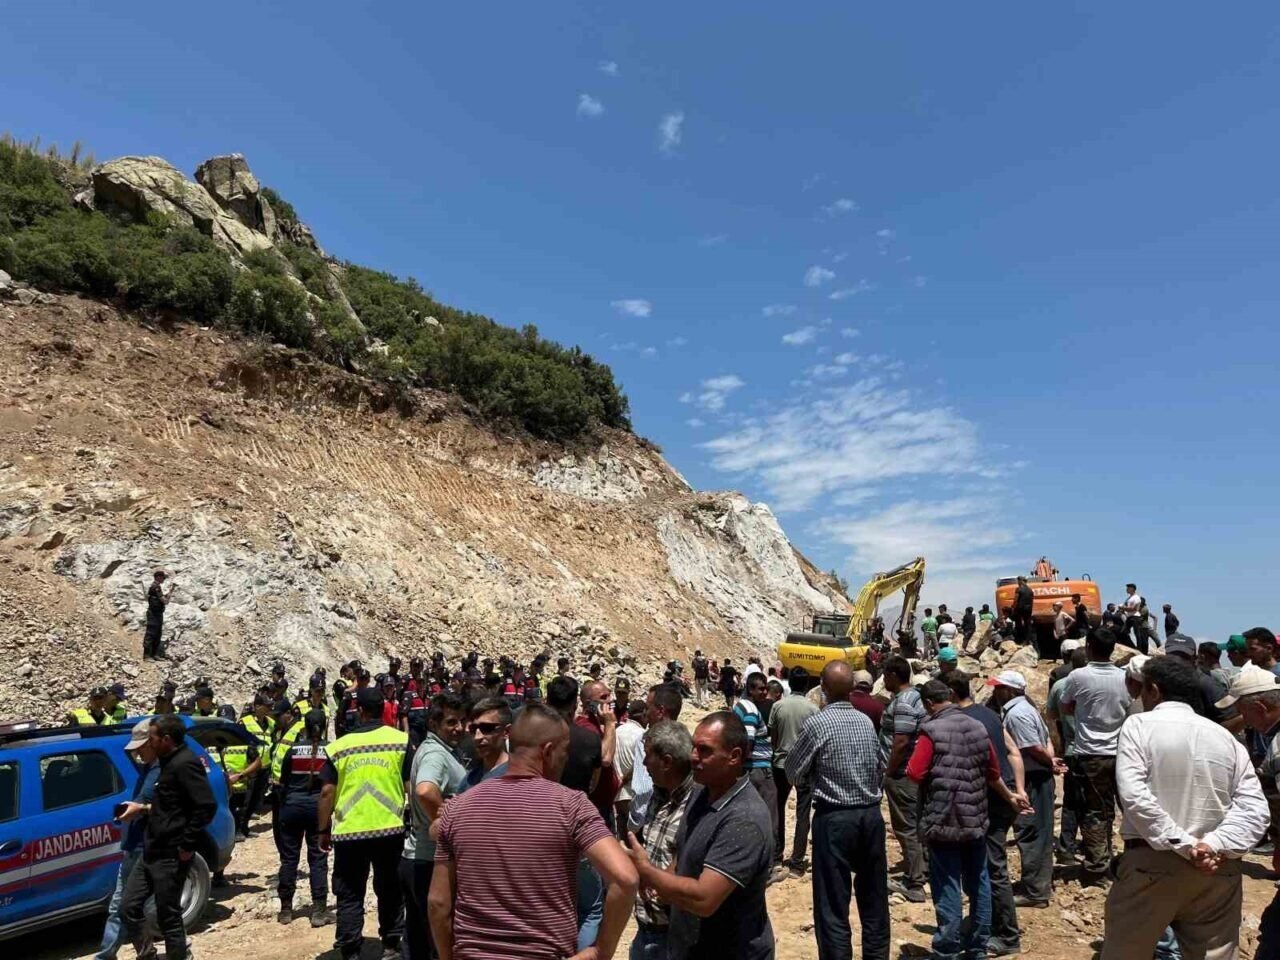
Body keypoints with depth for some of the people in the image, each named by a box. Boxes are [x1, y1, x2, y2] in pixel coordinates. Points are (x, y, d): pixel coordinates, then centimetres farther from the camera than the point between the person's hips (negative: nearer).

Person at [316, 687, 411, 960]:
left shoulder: (339, 746, -1)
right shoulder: (401, 740, -4)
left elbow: (327, 792, 0)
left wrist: (324, 830, 11)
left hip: (348, 832, 0)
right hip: (390, 828, 0)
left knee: (349, 896, 13)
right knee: (390, 890, 17)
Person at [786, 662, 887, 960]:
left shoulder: (816, 723, -12)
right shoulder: (866, 721, 2)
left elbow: (793, 772, -3)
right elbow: (881, 771, 12)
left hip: (834, 818, -5)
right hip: (871, 814, 5)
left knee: (833, 903, 3)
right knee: (874, 897, 17)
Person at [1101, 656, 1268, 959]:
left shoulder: (1139, 725, -5)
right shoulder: (1226, 736, 8)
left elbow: (1133, 795, -17)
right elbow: (1255, 808, -1)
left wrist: (1184, 845, -12)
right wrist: (1215, 845, -10)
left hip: (1152, 863, -4)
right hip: (1218, 869, 4)